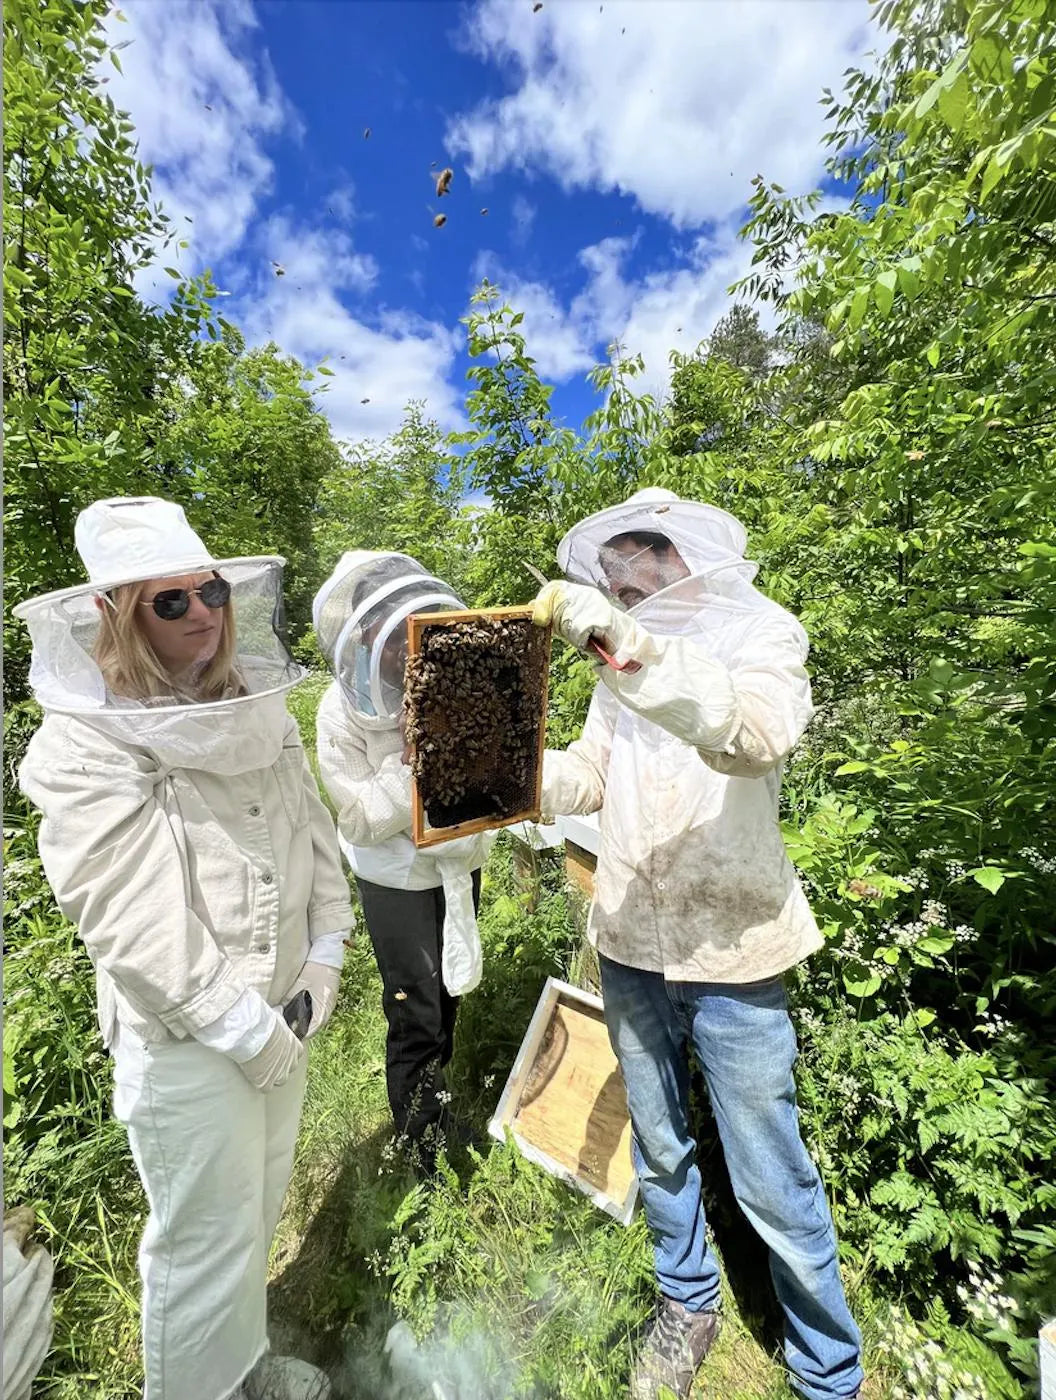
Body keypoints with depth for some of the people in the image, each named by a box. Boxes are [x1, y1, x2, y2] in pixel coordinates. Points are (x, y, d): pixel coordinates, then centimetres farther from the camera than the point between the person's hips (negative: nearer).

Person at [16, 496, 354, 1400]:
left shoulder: (255, 705, 0)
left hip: (282, 1009, 7)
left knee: (258, 1208, 28)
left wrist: (325, 957, -2)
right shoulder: (84, 741, -17)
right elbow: (126, 918, -22)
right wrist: (243, 1028, -17)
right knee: (206, 1238, 15)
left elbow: (315, 831, 2)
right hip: (185, 1037, -6)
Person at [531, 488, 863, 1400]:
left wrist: (629, 648, -40)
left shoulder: (761, 633, -8)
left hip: (730, 957, -5)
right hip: (631, 948, 5)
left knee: (771, 1185, 11)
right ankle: (689, 1304, 51)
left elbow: (759, 734, -30)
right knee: (660, 1151, 24)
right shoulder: (625, 661, 7)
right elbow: (586, 779, 6)